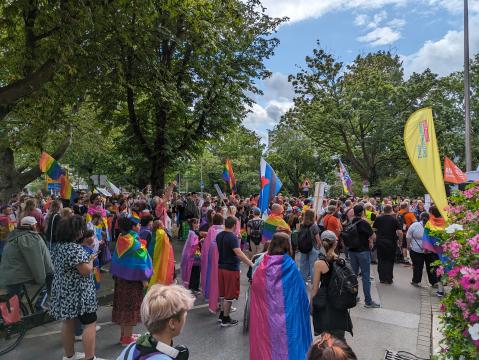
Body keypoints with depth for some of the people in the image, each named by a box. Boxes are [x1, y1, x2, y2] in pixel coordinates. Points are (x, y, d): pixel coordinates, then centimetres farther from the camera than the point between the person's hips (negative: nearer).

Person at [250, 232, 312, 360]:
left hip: (265, 315, 2)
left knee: (267, 340, 18)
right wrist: (305, 307, 8)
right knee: (284, 342, 13)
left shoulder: (262, 266, -7)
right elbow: (300, 293, -9)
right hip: (285, 314, -2)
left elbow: (254, 287, -1)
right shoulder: (291, 266, -14)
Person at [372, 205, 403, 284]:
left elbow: (374, 229, 4)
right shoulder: (394, 219, -7)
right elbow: (400, 232, -13)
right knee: (390, 261, 10)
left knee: (381, 260, 12)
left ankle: (382, 278, 16)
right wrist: (400, 240, 1)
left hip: (380, 241, 2)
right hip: (391, 242, -2)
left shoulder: (378, 218, 0)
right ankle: (389, 279, 13)